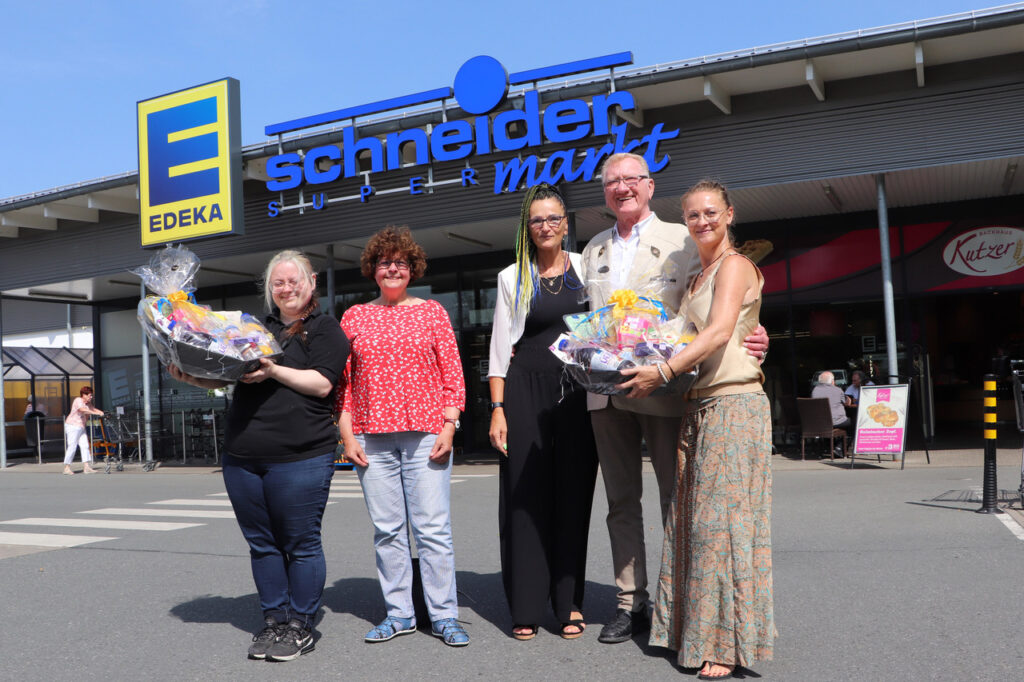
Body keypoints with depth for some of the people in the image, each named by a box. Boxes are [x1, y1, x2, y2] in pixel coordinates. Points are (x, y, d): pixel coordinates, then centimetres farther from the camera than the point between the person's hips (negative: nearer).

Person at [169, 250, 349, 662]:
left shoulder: (325, 330, 2)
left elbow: (321, 383, -10)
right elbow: (223, 376, 21)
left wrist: (274, 370, -19)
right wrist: (190, 377, 2)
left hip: (299, 458, -6)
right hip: (243, 457, 6)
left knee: (300, 543, 1)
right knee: (262, 544, 12)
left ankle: (300, 627, 14)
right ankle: (274, 621, 25)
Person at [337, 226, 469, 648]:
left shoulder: (432, 312, 7)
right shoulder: (354, 317, 11)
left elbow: (453, 374, 5)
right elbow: (343, 381, 10)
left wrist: (448, 427, -4)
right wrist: (347, 435, 2)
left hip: (425, 435, -2)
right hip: (372, 439, 2)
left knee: (433, 528, -2)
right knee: (387, 530, 6)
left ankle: (444, 616, 7)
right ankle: (399, 614, 17)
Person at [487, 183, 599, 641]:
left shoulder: (587, 269, 9)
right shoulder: (512, 278, 6)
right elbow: (500, 347, 4)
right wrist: (497, 409, -4)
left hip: (578, 392, 1)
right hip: (526, 391, -1)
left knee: (573, 495, 4)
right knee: (526, 496, 0)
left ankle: (570, 603, 16)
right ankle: (527, 607, 10)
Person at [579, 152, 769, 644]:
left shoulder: (682, 240, 1)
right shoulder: (594, 250, 16)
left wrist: (752, 338, -20)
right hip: (606, 392, 5)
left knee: (677, 500, 3)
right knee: (621, 502, 11)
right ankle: (631, 603, 22)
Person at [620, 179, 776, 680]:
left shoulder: (735, 265, -6)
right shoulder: (697, 276, 20)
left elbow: (720, 331, -20)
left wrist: (664, 372, -23)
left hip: (733, 404, -8)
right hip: (698, 405, 8)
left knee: (722, 519, -6)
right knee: (692, 519, 7)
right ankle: (697, 632, 17)